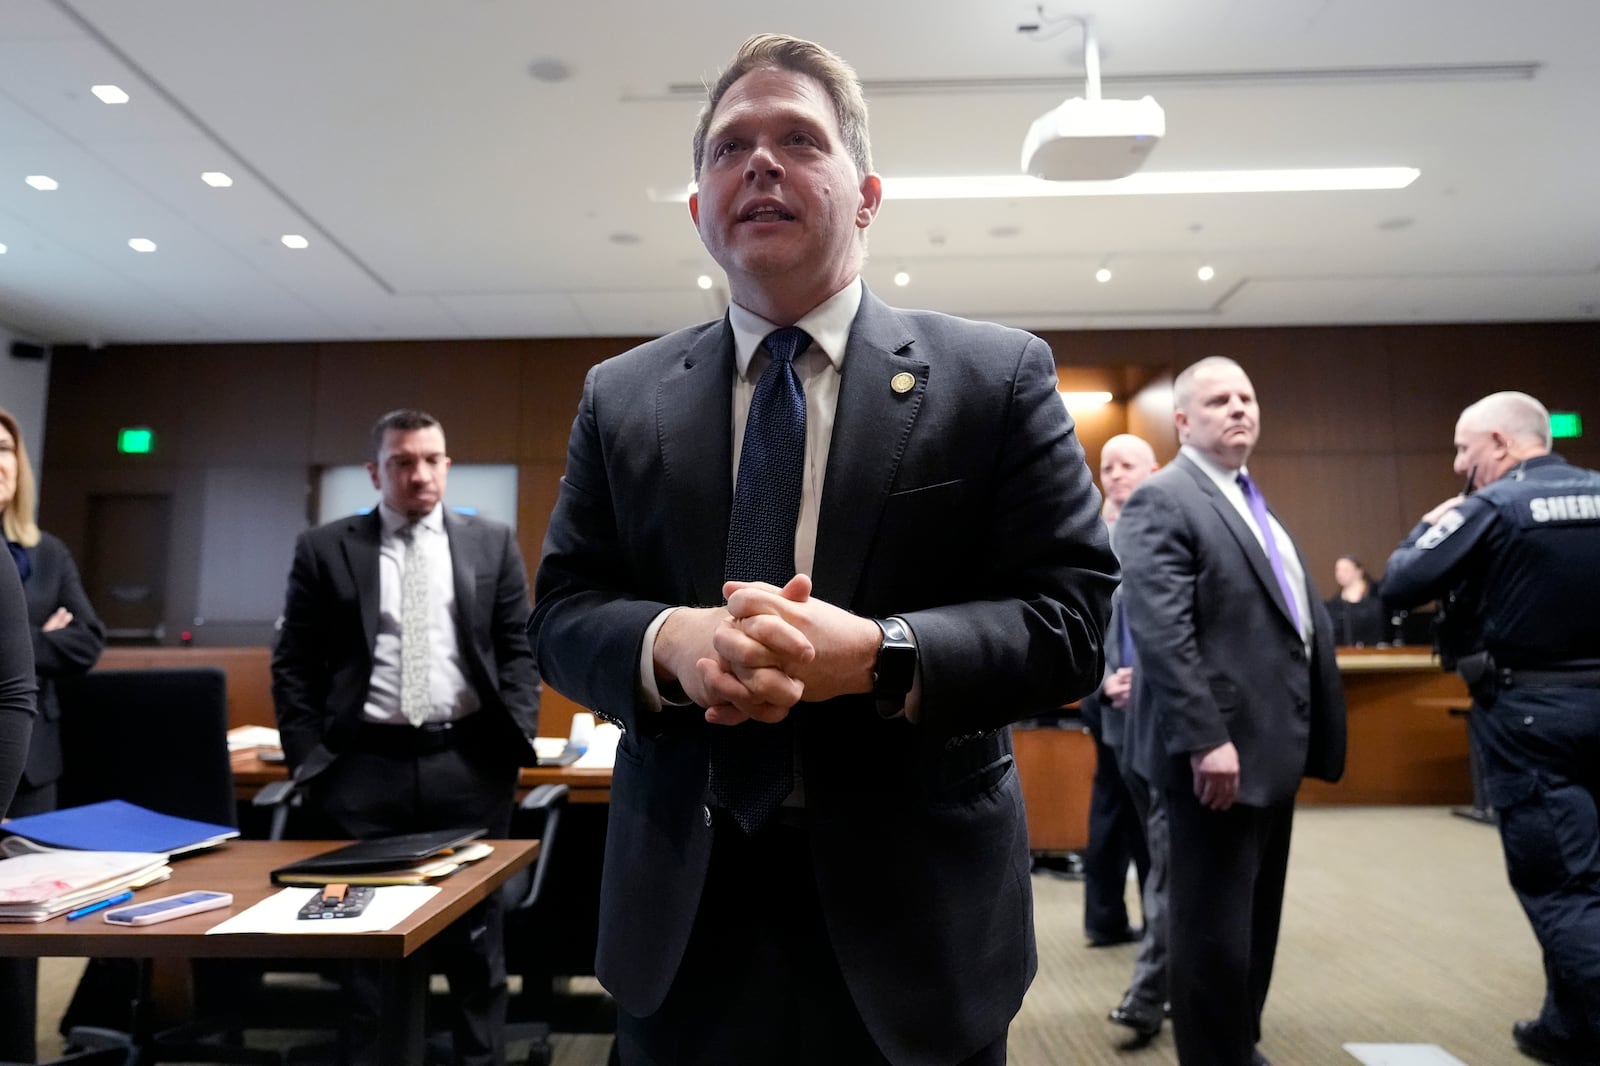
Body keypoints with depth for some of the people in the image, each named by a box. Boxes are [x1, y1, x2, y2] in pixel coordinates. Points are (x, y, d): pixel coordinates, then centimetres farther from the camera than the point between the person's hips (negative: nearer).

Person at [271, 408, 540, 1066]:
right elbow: (293, 663, 4)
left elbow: (519, 648, 5)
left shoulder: (492, 543, 5)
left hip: (469, 762, 1)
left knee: (475, 932, 12)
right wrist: (307, 757, -2)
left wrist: (517, 739, -3)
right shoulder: (324, 549, 3)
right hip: (366, 766, 0)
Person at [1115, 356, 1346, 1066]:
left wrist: (1306, 736, 15)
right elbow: (1159, 631, -21)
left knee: (1255, 919, 20)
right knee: (1215, 926, 1)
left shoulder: (1255, 502, 19)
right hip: (1222, 748, -9)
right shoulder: (1161, 501, -11)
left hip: (1274, 743, 10)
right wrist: (1205, 739, -26)